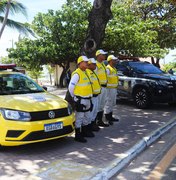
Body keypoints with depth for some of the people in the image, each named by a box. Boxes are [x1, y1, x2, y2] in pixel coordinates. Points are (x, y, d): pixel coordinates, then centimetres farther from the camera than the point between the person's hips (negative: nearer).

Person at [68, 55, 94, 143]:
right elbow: (71, 87, -18)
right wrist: (74, 97, -8)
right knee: (79, 118, -3)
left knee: (87, 117, 20)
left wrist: (89, 96, 16)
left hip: (87, 99, 10)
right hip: (80, 100, -10)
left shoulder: (85, 73, 13)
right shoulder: (77, 74, -16)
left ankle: (85, 131, 34)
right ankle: (78, 136, 4)